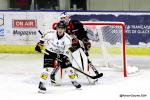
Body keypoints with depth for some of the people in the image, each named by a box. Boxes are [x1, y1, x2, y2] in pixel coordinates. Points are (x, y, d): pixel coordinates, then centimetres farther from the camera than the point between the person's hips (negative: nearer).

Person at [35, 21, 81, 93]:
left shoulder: (67, 39, -17)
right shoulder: (51, 34, -19)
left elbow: (66, 51, -12)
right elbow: (43, 39, -1)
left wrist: (65, 57, -25)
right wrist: (39, 45, -7)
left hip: (61, 54, 2)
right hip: (49, 52, -2)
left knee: (68, 66, -1)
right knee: (47, 68, -19)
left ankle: (74, 81, 21)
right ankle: (41, 84, -11)